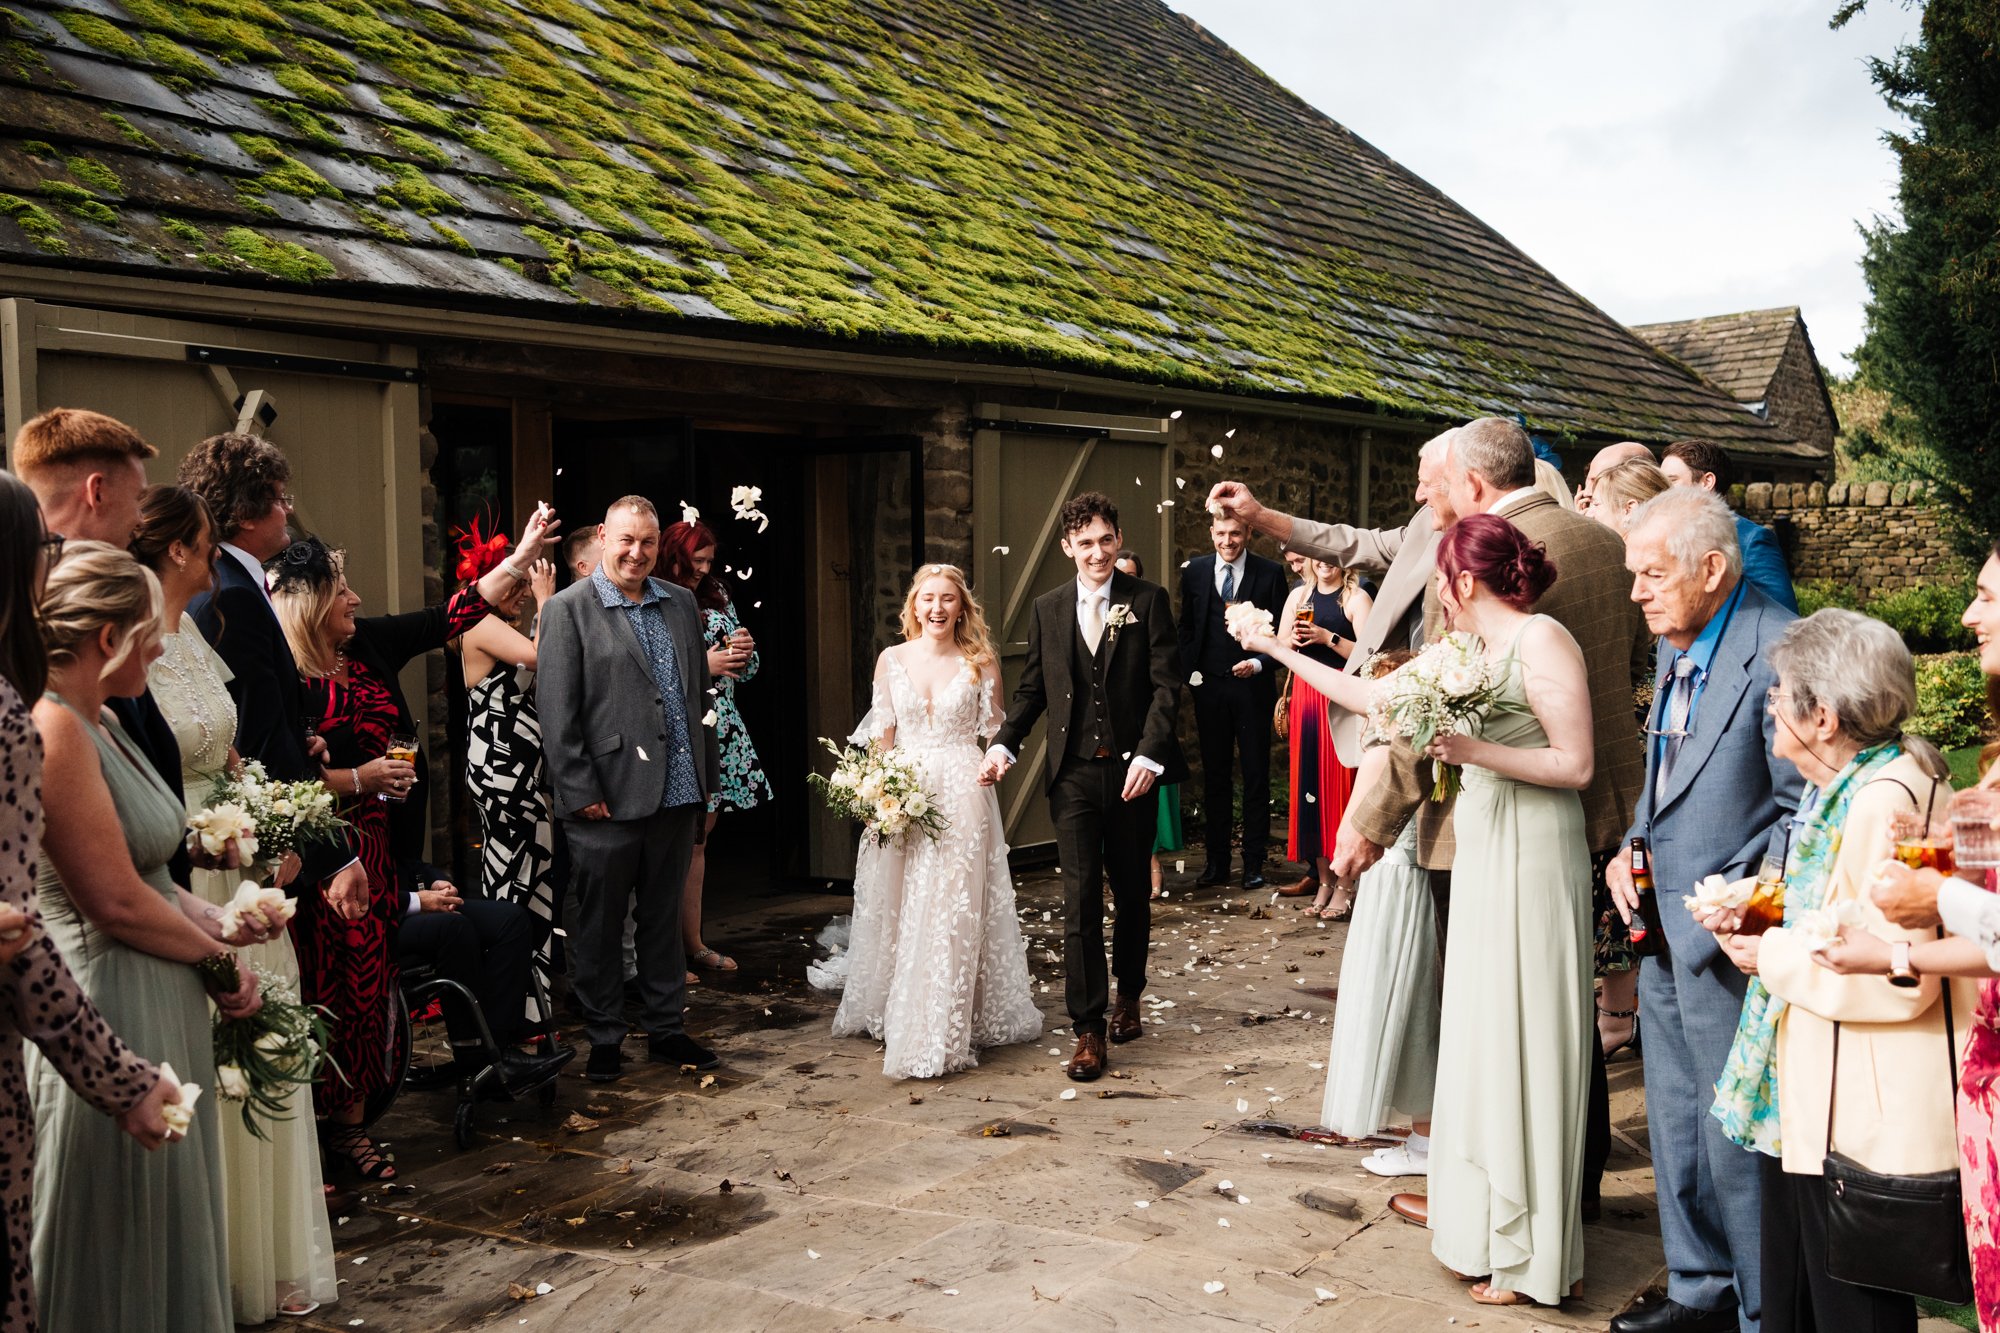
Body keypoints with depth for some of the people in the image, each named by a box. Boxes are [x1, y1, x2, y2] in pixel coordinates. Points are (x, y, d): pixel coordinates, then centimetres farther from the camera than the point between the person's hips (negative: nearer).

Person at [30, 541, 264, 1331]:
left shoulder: (98, 723, 9)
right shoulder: (53, 729, -19)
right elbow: (118, 903, -20)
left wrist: (214, 925, -3)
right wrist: (219, 962, -7)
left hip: (162, 1002, 9)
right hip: (115, 1004, -9)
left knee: (167, 1220, 20)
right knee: (120, 1241, 7)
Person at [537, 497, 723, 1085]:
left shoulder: (682, 603, 11)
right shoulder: (568, 609, -5)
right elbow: (555, 712, -9)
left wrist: (709, 775, 12)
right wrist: (581, 792, -13)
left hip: (677, 794, 5)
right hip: (609, 798, -5)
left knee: (664, 917, 16)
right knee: (600, 925, 7)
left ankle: (665, 1029, 28)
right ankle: (604, 1039, 21)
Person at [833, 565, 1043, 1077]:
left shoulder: (980, 662, 3)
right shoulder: (891, 660, 7)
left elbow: (995, 734, 7)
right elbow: (881, 737, 8)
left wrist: (996, 762, -14)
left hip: (963, 799, -2)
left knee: (953, 914, -5)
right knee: (899, 913, 6)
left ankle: (944, 1032, 3)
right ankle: (895, 1016, 22)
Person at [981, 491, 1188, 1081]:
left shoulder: (1148, 600, -1)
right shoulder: (1047, 610, 7)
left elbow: (1166, 684, -6)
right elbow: (1032, 689, 11)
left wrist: (1149, 754, -18)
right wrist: (1003, 745, -5)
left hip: (1133, 771, -1)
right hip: (1073, 773, 1)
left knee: (1132, 893, 14)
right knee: (1080, 900, -2)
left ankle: (1128, 996, 36)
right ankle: (1088, 1030, 3)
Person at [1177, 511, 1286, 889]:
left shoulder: (1270, 573, -2)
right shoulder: (1195, 571, 5)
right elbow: (1186, 627, 10)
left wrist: (1259, 663, -15)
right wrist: (1189, 672, 0)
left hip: (1252, 685, -2)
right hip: (1209, 687, 2)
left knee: (1256, 777, 5)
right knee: (1215, 776, 9)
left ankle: (1253, 864, 13)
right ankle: (1216, 861, 17)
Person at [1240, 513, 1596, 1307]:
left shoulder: (1541, 639, -12)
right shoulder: (1469, 651, 13)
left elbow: (1578, 764, -17)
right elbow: (1370, 697, 19)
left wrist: (1473, 750, -21)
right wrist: (1280, 651, 23)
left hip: (1530, 865, -8)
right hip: (1483, 860, 8)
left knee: (1520, 1043, 0)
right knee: (1484, 1039, 14)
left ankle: (1535, 1257, 14)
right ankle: (1500, 1224, 29)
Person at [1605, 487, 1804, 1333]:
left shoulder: (1778, 651, -18)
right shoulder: (1673, 646, 9)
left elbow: (1802, 811, -16)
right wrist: (1632, 847, 5)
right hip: (1662, 923, 9)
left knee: (1734, 1136, 4)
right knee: (1675, 1125, 19)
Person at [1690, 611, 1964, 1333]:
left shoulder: (1888, 799, -22)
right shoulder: (1836, 788, 9)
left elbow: (1901, 976, -26)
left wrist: (1773, 959, -15)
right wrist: (1754, 918, 6)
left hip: (1859, 1122, -10)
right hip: (1806, 1101, 10)